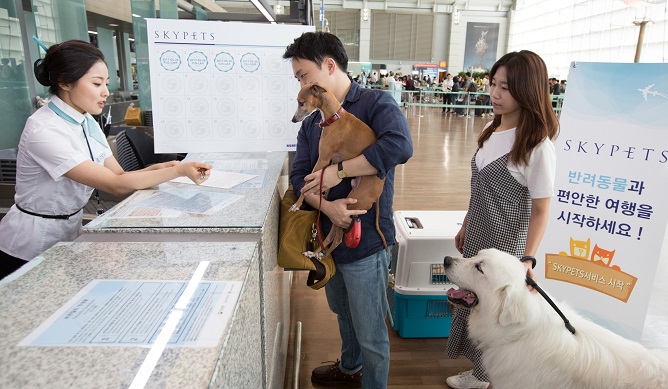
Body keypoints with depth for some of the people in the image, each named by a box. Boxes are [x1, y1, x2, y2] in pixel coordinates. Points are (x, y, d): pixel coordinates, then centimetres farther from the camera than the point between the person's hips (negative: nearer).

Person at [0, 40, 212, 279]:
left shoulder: (87, 122, 1)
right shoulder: (44, 131, -25)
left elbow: (119, 176, -3)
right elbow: (116, 186, -28)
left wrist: (156, 169, -20)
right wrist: (178, 171, -30)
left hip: (67, 236, 7)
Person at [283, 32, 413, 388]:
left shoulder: (375, 103, -12)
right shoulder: (312, 122, 8)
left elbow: (399, 146, -32)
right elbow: (299, 176, -1)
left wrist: (338, 171, -26)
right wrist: (327, 206, -21)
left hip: (364, 241, -7)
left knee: (370, 332, 9)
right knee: (343, 314, 29)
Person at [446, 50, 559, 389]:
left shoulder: (537, 146, -21)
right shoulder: (492, 129, 1)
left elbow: (541, 211, -17)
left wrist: (527, 259, -21)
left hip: (505, 243, -7)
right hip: (477, 235, 7)